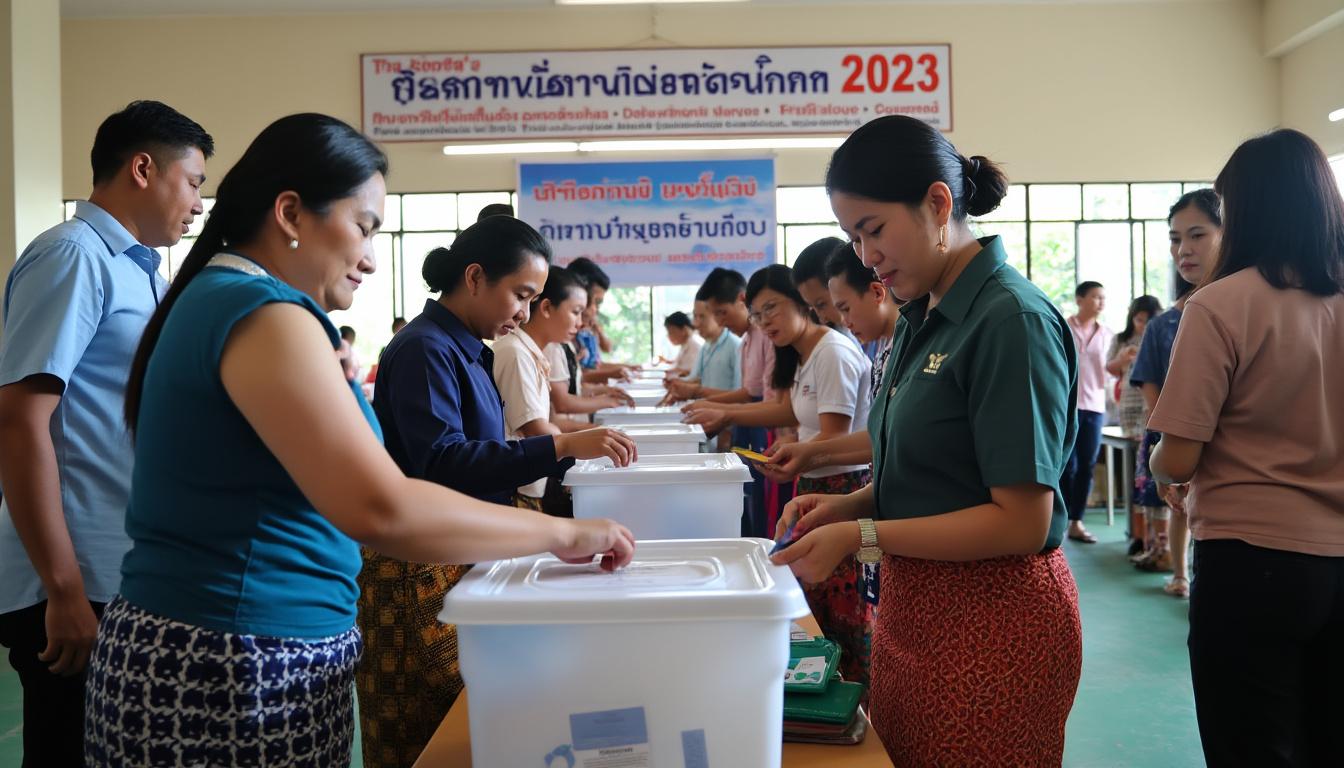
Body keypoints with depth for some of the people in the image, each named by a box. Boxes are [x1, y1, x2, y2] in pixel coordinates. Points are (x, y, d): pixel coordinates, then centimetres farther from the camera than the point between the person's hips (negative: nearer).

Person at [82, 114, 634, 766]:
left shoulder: (215, 296, 11)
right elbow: (380, 509, -31)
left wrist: (323, 385, 10)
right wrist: (560, 532, -21)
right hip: (241, 672, -10)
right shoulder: (263, 313, -20)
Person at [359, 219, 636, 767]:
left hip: (461, 555, 9)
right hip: (418, 570, -9)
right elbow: (440, 463, -26)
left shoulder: (468, 351, 11)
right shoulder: (424, 348, -16)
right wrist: (561, 446, -30)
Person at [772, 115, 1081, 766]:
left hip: (991, 617, -8)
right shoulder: (921, 318, 7)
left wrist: (860, 536, -20)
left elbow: (1022, 522, -20)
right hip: (912, 606, 8)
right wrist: (850, 505, 0)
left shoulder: (1012, 318, -18)